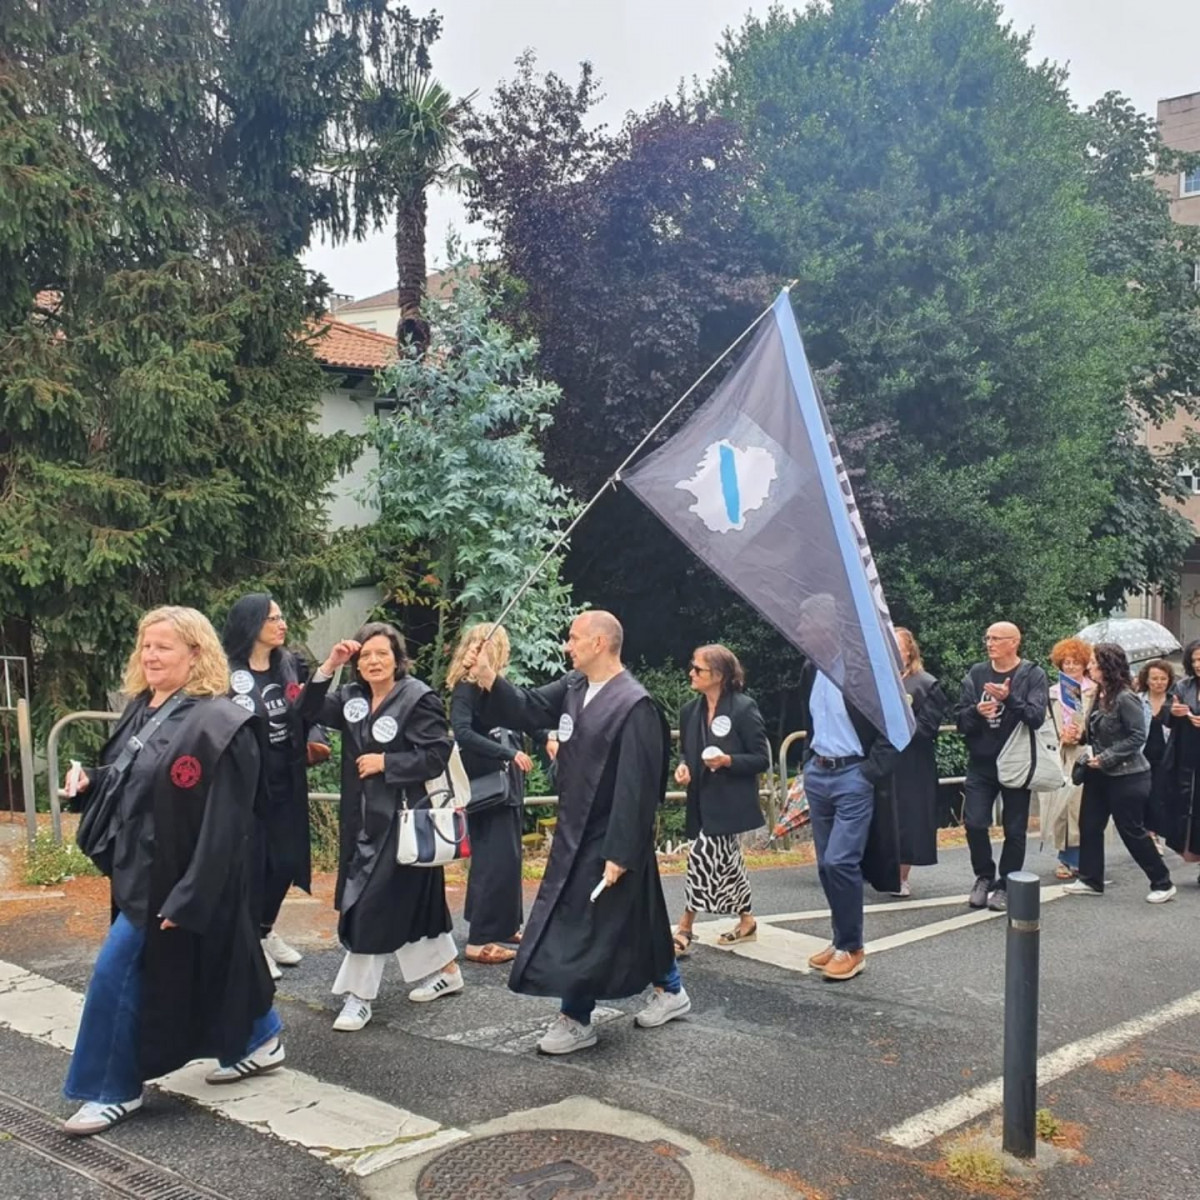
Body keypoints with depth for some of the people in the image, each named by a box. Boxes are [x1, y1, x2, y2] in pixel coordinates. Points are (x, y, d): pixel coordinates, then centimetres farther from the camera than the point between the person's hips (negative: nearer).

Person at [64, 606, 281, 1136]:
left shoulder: (219, 724, -21)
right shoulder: (142, 710, 8)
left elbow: (224, 823, -23)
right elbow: (127, 781, 21)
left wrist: (188, 896, -24)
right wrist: (89, 780, -1)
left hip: (177, 877, -9)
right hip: (140, 868, 9)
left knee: (117, 972, -3)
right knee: (207, 968, 20)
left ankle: (111, 1090, 14)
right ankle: (258, 1042, 38)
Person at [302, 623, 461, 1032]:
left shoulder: (419, 698, -12)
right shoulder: (352, 697, 9)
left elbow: (436, 757, -16)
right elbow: (309, 711, -1)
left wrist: (384, 762, -16)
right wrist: (328, 667, -10)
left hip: (403, 818, -7)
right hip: (362, 817, 7)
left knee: (376, 901, -5)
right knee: (412, 898, 16)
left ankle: (358, 994, 5)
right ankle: (446, 971, 32)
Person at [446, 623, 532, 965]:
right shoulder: (466, 687, -13)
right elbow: (462, 732, -25)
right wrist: (508, 753, -26)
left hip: (506, 782, 8)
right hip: (484, 784, -8)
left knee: (507, 857, 15)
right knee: (494, 859, -9)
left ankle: (504, 924, 27)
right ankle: (480, 940, -4)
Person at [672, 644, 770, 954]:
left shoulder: (744, 708, -13)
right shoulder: (690, 710, 5)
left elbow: (762, 759, -10)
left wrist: (728, 761, -25)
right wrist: (683, 767, -6)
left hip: (729, 802, -6)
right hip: (703, 801, 6)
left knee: (702, 858, -11)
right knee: (725, 861, 14)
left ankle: (684, 931, -2)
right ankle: (746, 921, 31)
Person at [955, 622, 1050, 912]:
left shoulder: (1033, 675, -5)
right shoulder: (976, 674, 4)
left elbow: (1037, 717, -17)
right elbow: (961, 720, 1)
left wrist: (1010, 699, -32)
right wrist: (976, 712, -20)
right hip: (981, 763, 2)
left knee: (1014, 829, 5)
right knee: (974, 823, -4)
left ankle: (1005, 885, 20)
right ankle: (984, 877, 18)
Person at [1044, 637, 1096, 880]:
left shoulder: (1094, 691, 2)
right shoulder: (1052, 693, 15)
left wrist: (1080, 734, -16)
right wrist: (1061, 736, -6)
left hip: (1085, 755, -3)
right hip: (1060, 757, 3)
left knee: (1079, 804, -8)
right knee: (1060, 804, -1)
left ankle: (1077, 858, 1)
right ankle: (1066, 858, 9)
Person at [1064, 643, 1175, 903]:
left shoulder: (1125, 698, -20)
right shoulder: (1100, 695, 6)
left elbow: (1137, 736, -21)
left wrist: (1106, 758, -21)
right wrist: (1091, 753, -1)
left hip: (1126, 776, -8)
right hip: (1099, 774, 8)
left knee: (1131, 830, 0)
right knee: (1089, 826, 8)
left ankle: (1162, 883, 15)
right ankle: (1091, 880, 19)